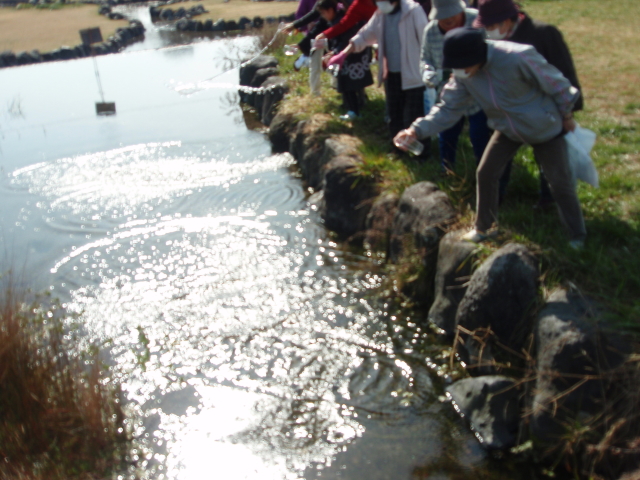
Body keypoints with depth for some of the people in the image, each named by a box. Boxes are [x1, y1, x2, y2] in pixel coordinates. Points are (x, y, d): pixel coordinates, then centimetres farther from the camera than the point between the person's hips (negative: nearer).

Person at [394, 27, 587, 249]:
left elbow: (556, 84, -22)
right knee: (485, 173, 4)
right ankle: (481, 228, 26)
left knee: (560, 182, 2)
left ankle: (577, 237, 21)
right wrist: (418, 130, -26)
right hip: (508, 129, 5)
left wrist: (567, 116, -7)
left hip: (544, 127, -5)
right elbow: (449, 108, -12)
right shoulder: (463, 75, -17)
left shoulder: (518, 57, -36)